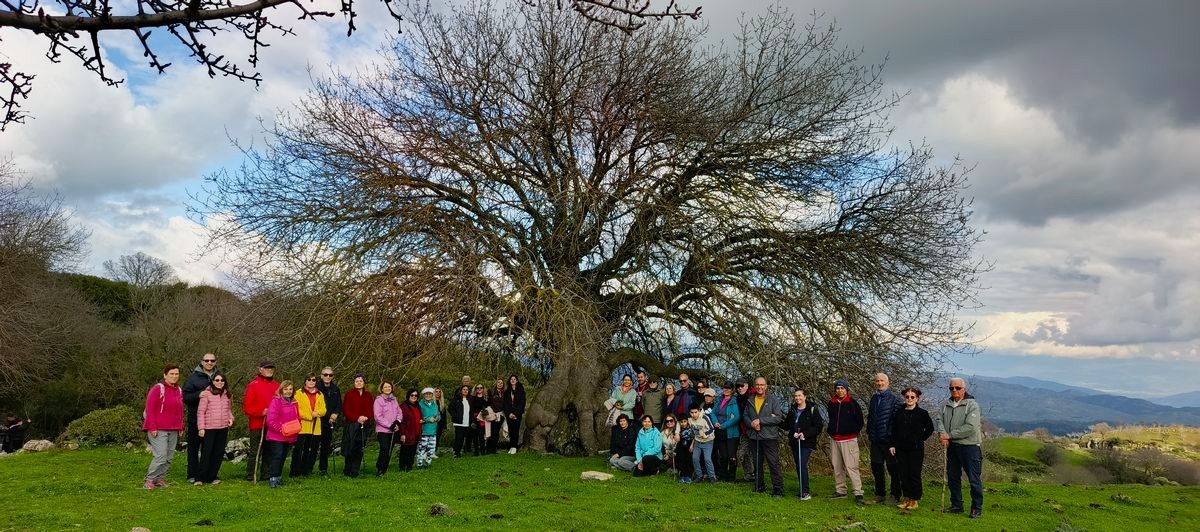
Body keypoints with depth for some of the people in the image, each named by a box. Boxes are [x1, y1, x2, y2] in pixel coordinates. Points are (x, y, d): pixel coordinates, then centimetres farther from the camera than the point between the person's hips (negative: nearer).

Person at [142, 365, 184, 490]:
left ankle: (159, 479, 18)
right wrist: (152, 427, -16)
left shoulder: (179, 390, 13)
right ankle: (149, 480, 1)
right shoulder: (158, 388, -8)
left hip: (173, 430, 7)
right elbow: (149, 408, -12)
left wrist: (181, 427, 14)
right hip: (158, 430, -7)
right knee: (161, 455, -12)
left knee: (169, 457, 7)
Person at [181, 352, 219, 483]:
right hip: (196, 419, -3)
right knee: (193, 447, 4)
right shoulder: (193, 378, -1)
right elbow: (185, 397, -7)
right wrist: (199, 394, -22)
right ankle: (192, 476, 11)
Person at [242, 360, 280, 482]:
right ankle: (251, 477, 8)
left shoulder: (276, 386, 12)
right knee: (255, 452, 0)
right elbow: (247, 406, -10)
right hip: (257, 425, -5)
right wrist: (261, 412, -18)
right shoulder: (253, 385, -5)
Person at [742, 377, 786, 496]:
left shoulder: (774, 400, -4)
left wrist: (760, 420, -16)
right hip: (754, 437, 5)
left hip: (769, 437, -5)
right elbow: (745, 416, 16)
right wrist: (751, 424, -6)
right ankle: (759, 487, 25)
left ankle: (778, 490, -3)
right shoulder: (750, 401, 12)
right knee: (757, 464, 13)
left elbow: (778, 418, -11)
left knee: (774, 464, -7)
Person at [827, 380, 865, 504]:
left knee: (851, 467, -11)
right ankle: (840, 491, 19)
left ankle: (858, 493, -10)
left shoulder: (853, 403, -4)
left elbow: (859, 422, 2)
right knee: (837, 467, 9)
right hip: (834, 440, 6)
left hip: (849, 440, -5)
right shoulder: (831, 403, 10)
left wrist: (853, 432, -2)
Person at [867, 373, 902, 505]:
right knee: (876, 467, 11)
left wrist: (892, 434, -16)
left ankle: (895, 495, 13)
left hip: (889, 439, -6)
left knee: (892, 468, 3)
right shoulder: (873, 398, 12)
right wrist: (869, 432, 12)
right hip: (875, 439, 6)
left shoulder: (894, 398, -8)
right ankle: (879, 494, 23)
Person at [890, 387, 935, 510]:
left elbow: (930, 428, 7)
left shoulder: (922, 413, -2)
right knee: (903, 474, 6)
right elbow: (893, 430, 9)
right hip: (901, 449, 3)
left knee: (914, 475, 0)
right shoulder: (898, 413, 7)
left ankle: (915, 500, 10)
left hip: (916, 449, -3)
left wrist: (920, 439, 2)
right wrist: (892, 445, 3)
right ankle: (906, 498, 16)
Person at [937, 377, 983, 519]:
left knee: (974, 479, -2)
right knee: (952, 477, 13)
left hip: (969, 446, -6)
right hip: (952, 446, 6)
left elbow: (970, 427, -19)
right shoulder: (946, 404, 9)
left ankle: (977, 509, 6)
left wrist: (950, 435, -17)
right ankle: (956, 505, 25)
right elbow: (940, 420, 5)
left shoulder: (972, 405, -10)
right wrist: (942, 433, -16)